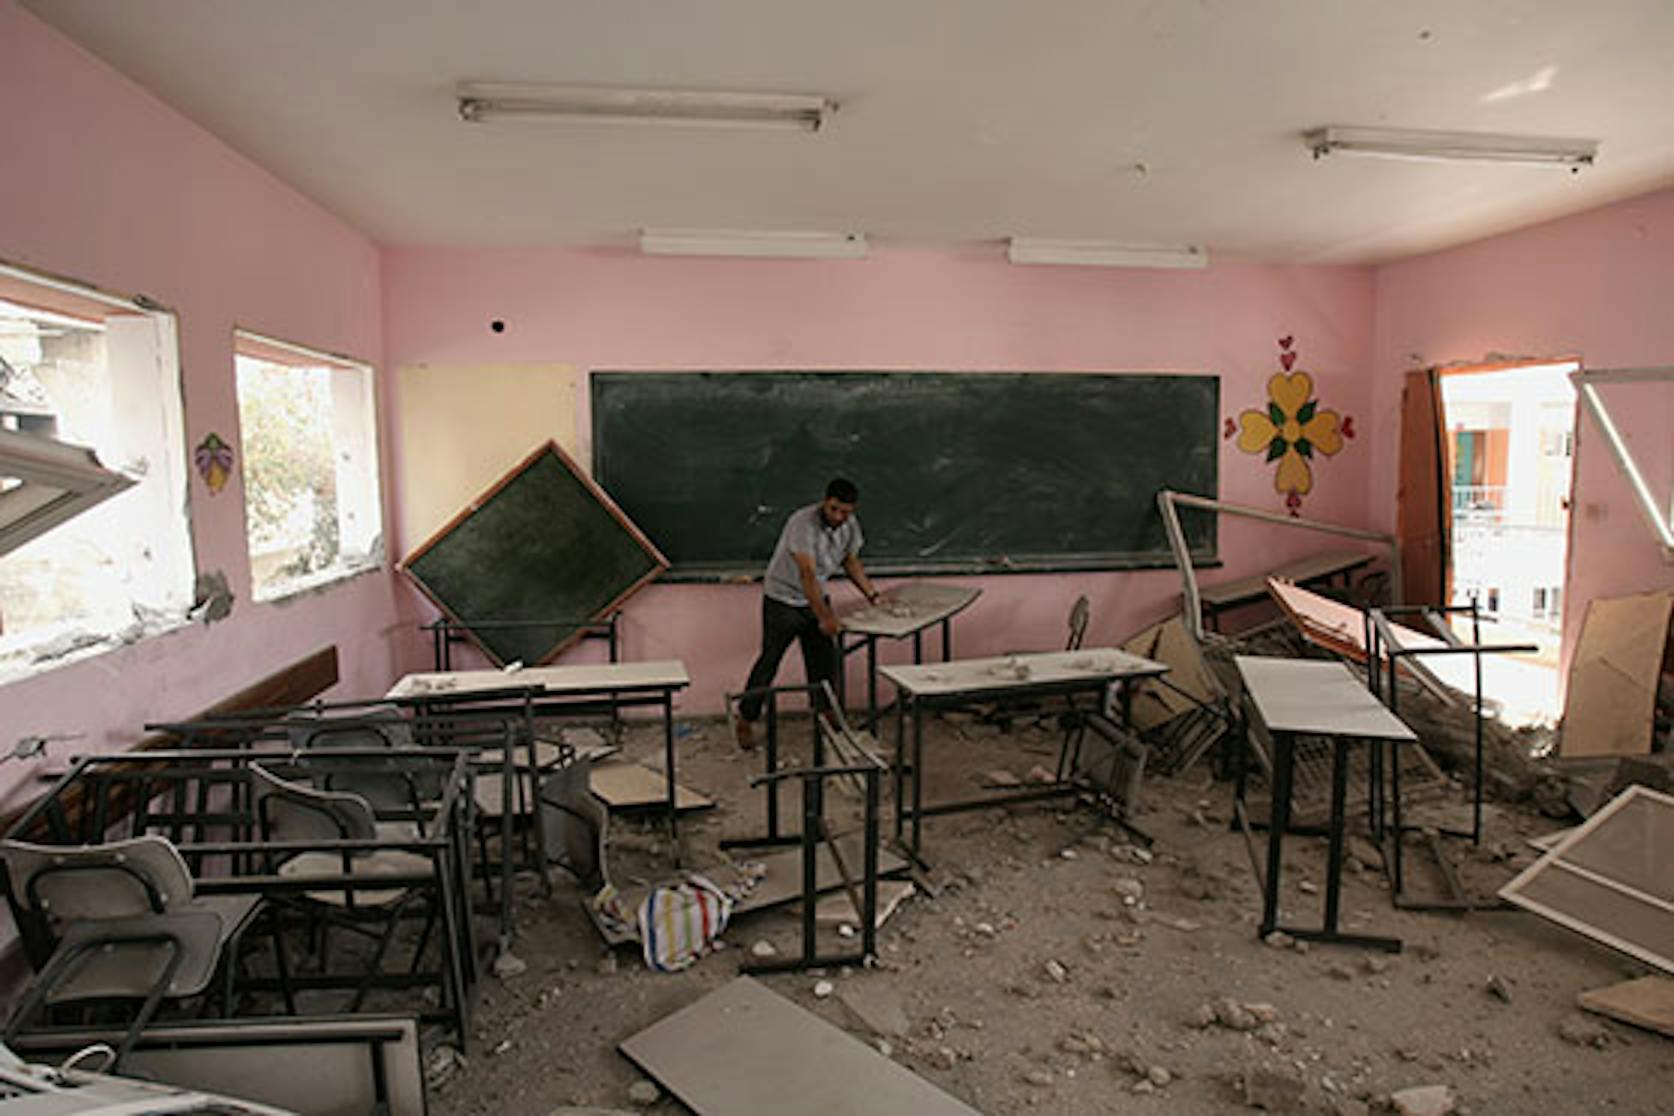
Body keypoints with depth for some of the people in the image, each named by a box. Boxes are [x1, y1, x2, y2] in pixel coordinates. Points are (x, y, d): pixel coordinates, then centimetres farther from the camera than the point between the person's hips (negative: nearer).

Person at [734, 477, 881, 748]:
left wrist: (873, 595, 6)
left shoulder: (850, 526, -6)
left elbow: (851, 561, 11)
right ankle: (745, 721, 16)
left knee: (824, 661, 10)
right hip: (783, 601, -6)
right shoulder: (803, 523, -30)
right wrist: (825, 617, -36)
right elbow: (807, 574, -34)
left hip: (816, 597, 6)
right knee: (769, 661, 2)